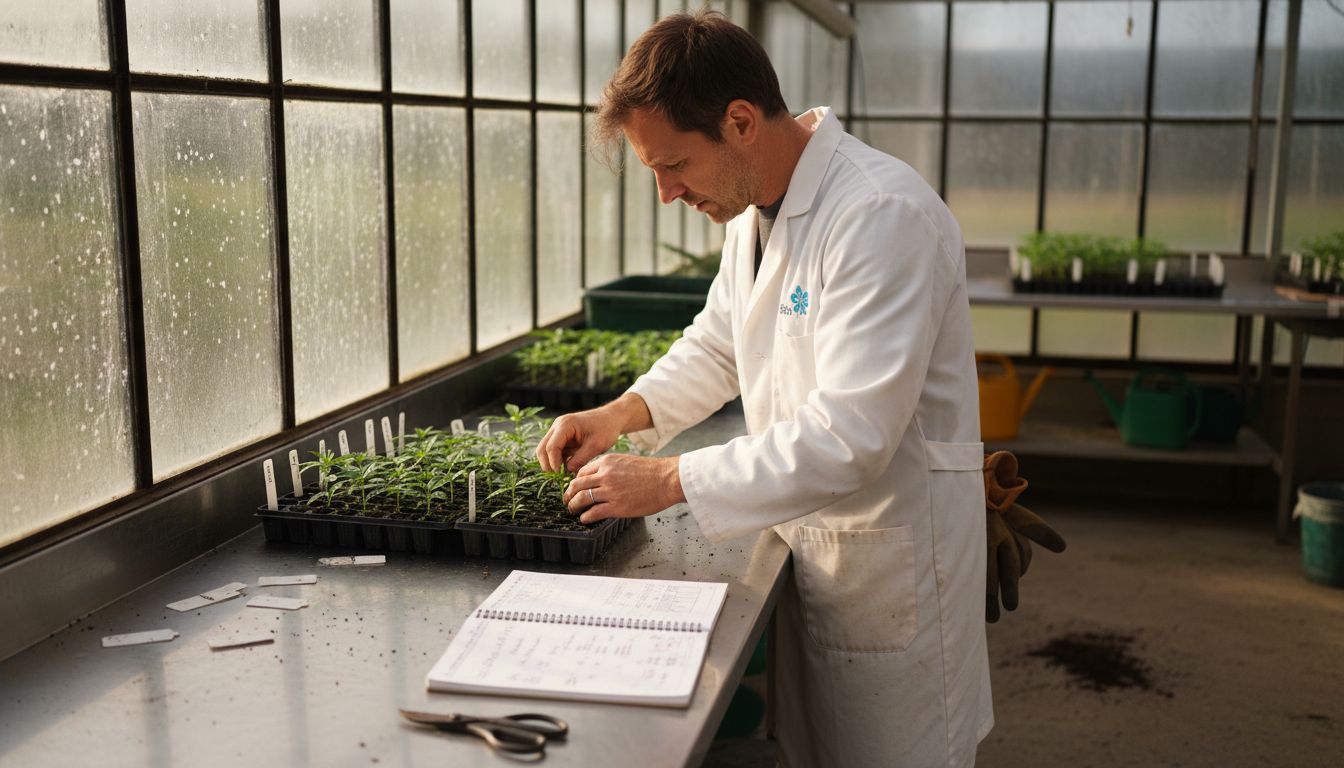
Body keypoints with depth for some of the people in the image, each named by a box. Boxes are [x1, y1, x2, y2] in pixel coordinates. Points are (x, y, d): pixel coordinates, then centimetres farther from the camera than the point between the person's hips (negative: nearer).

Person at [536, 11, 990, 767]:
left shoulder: (882, 215, -27)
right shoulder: (757, 204, 3)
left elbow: (849, 437, -31)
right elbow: (718, 343, 17)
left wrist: (668, 481, -27)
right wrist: (625, 411, 0)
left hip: (893, 557, -8)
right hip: (808, 536, 8)